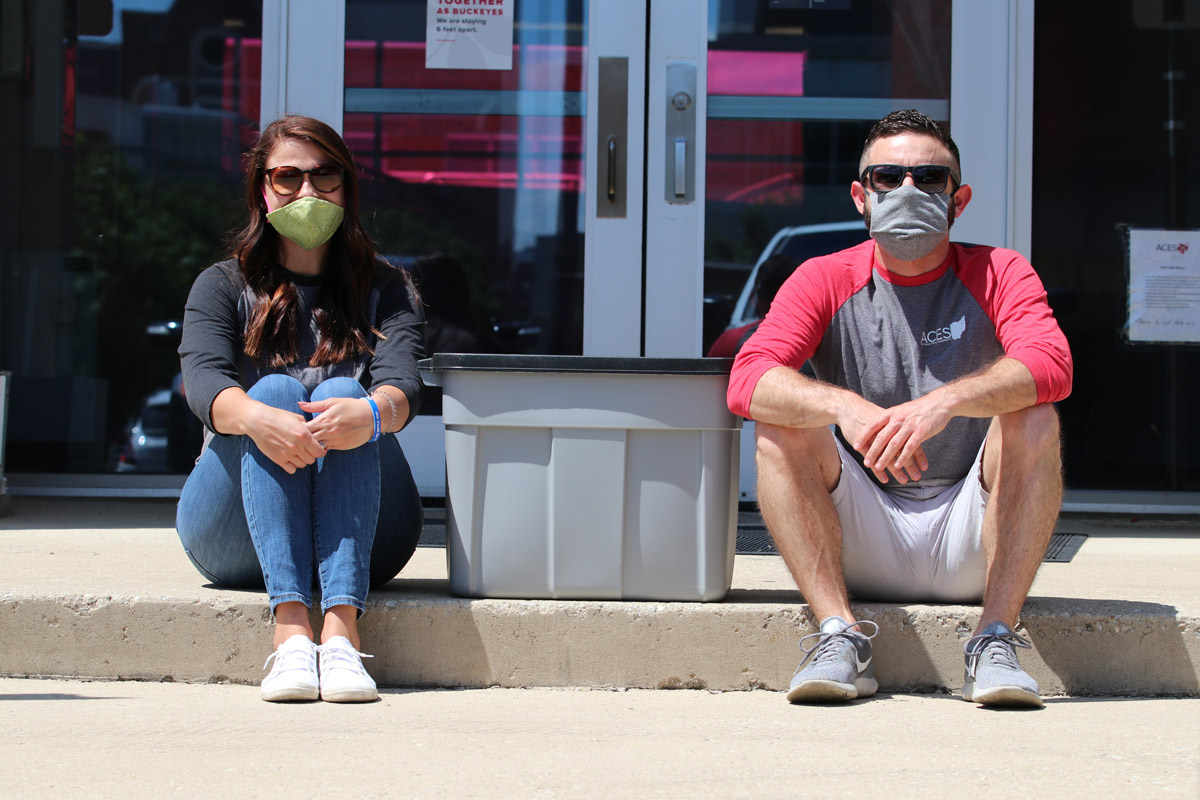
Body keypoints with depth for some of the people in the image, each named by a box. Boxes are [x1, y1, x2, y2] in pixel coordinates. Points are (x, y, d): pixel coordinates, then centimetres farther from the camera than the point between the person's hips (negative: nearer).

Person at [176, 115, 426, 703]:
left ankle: (342, 630, -47)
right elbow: (204, 380, -11)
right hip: (235, 539, 0)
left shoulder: (385, 290, 12)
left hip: (363, 534, 0)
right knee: (274, 391, -27)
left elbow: (402, 380, -9)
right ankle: (290, 633, -46)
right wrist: (255, 419, -37)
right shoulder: (223, 288, 10)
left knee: (345, 398, -27)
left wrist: (372, 414, -36)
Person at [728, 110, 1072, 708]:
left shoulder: (998, 274, 0)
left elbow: (1051, 366, -22)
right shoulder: (824, 281, 1)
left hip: (969, 544, -1)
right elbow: (747, 380, -16)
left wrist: (944, 402, -41)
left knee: (1033, 418, -24)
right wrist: (845, 406, -37)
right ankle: (840, 636, -28)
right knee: (780, 423, -21)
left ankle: (995, 640, -28)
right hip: (862, 548, 1)